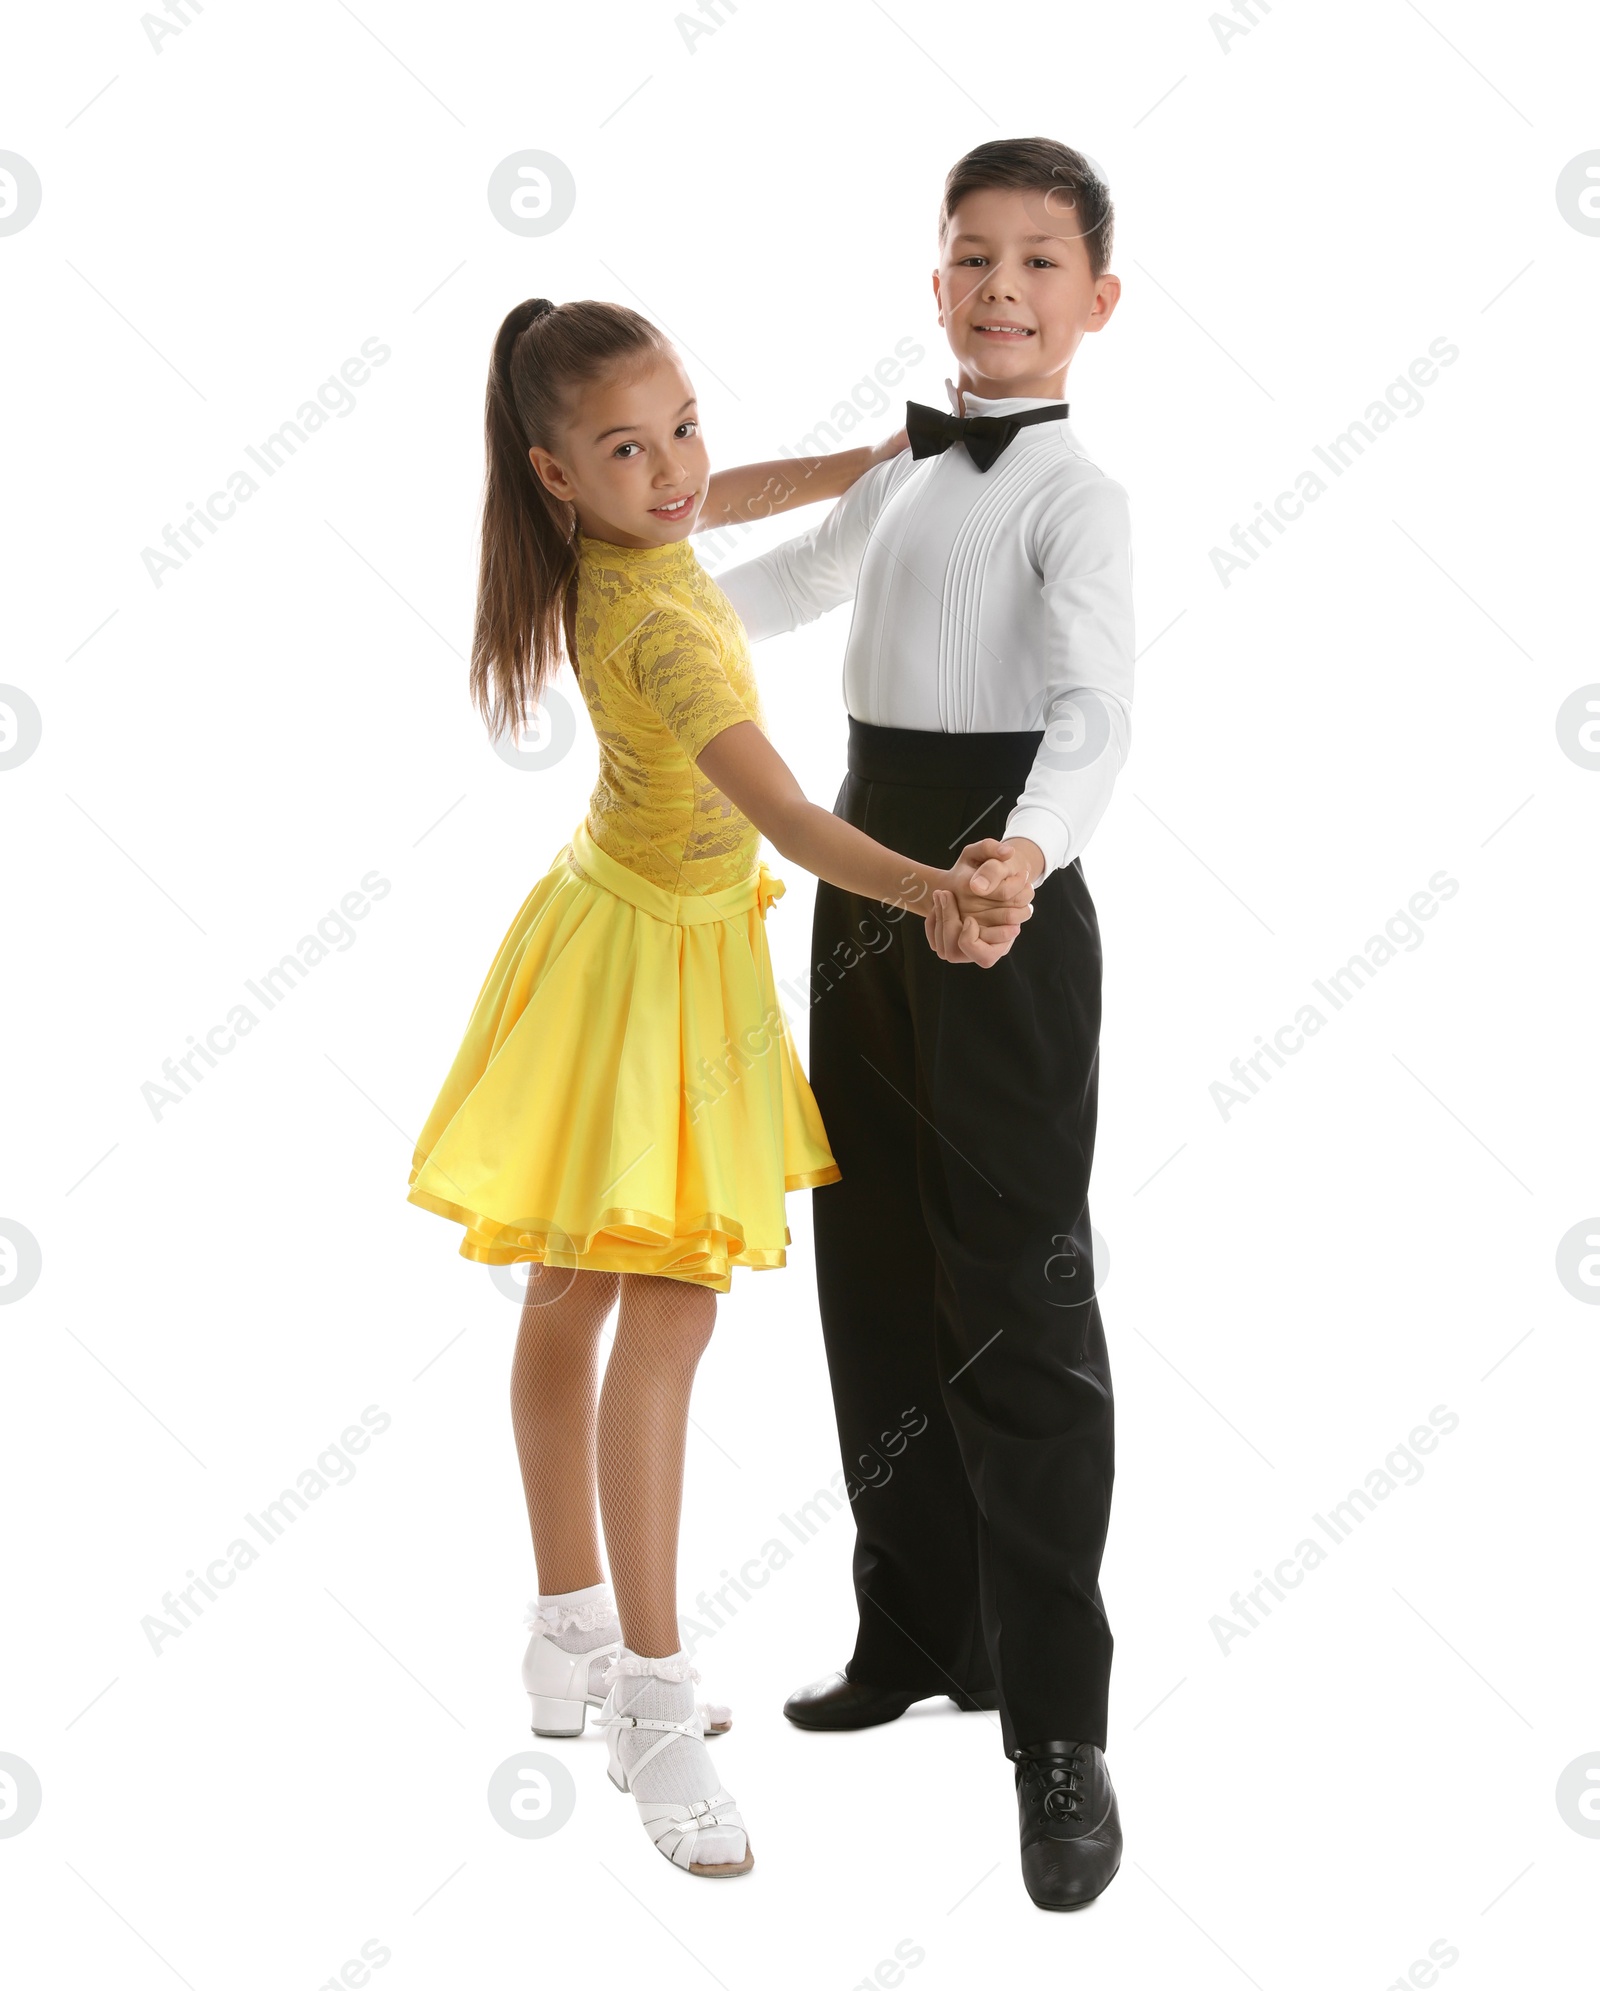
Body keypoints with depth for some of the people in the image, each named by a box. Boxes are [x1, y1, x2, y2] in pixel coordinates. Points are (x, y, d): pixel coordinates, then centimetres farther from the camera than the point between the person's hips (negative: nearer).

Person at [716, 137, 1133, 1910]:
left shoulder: (1070, 491, -10)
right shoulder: (907, 467, 14)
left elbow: (1095, 714, -26)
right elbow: (785, 587, 34)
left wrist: (1020, 856, -45)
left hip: (999, 902, -8)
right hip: (867, 883, 8)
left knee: (1018, 1295, -8)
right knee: (872, 1268, 14)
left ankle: (1060, 1728, -2)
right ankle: (915, 1636, 28)